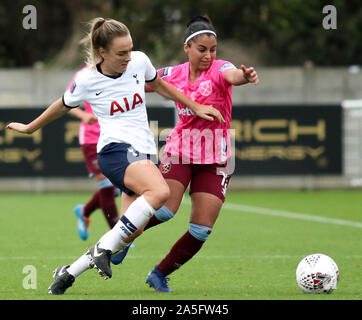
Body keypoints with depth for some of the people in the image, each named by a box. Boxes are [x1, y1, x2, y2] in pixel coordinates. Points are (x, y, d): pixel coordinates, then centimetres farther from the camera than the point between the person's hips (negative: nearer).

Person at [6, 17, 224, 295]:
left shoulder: (139, 61, 4)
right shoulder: (86, 81, -5)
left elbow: (158, 84, 25)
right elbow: (63, 107, 15)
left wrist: (196, 107, 23)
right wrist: (30, 128, 28)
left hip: (144, 152, 6)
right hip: (115, 149, -6)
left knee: (129, 233, -4)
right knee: (160, 191, -35)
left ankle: (67, 274, 10)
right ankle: (104, 250, -30)